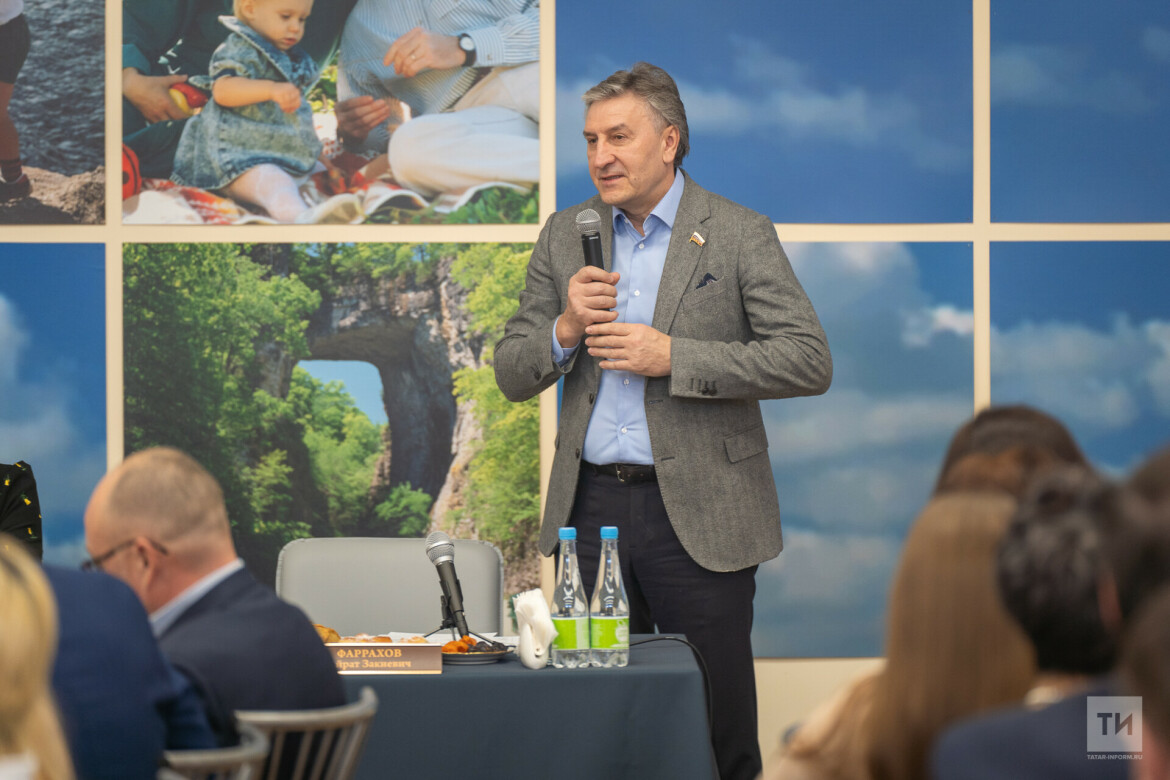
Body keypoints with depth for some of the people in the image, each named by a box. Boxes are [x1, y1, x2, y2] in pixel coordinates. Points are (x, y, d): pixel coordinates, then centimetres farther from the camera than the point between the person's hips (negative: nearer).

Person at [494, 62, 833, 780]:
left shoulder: (739, 235, -2)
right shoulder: (566, 236, 11)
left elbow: (810, 361, -11)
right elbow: (512, 376, 11)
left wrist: (672, 357, -17)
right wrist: (566, 330, -11)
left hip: (699, 512, -4)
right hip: (590, 503, 4)